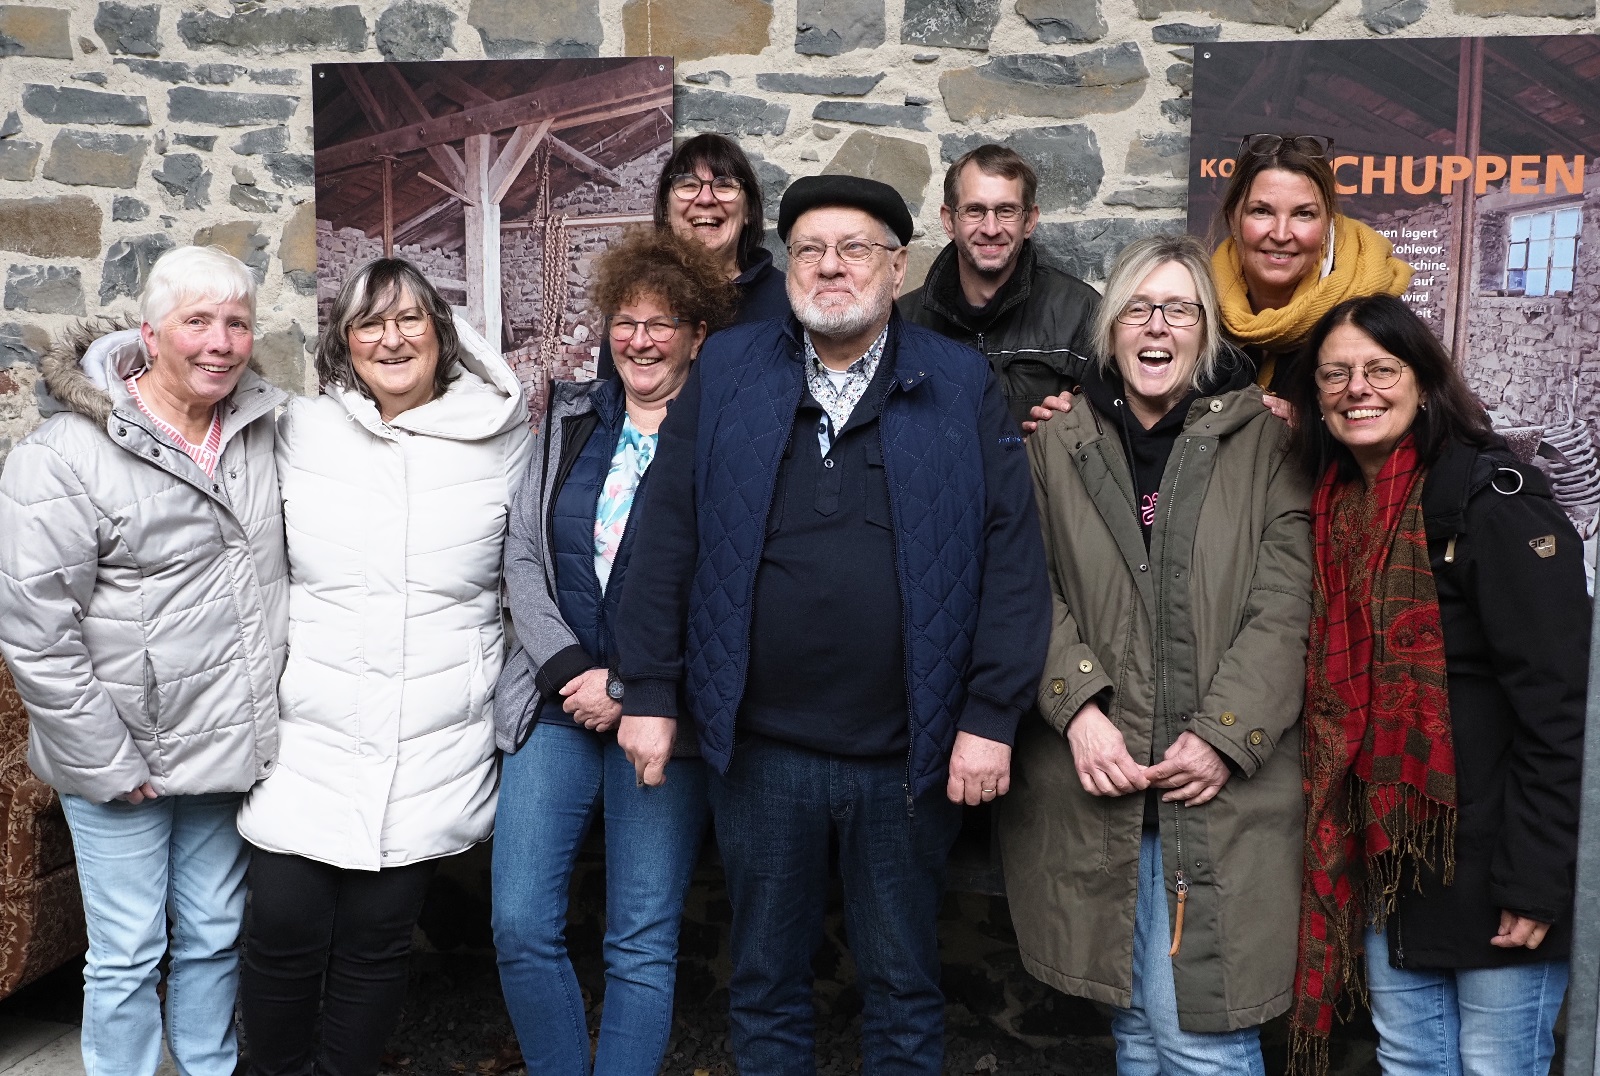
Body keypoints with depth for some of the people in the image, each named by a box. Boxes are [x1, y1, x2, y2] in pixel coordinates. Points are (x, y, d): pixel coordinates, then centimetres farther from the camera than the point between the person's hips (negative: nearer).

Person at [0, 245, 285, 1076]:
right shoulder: (67, 457, -15)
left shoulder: (262, 429, 3)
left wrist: (273, 715, 12)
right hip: (123, 756, -5)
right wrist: (106, 762, -14)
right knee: (127, 952, 7)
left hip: (230, 748, 5)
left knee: (215, 937, 18)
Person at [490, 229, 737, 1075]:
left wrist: (628, 691, -10)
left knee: (642, 943, 4)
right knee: (521, 924, 2)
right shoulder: (569, 420, 11)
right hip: (556, 702, 4)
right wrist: (570, 671, -5)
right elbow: (522, 557, 7)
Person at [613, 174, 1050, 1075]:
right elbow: (668, 539, 2)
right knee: (767, 983, 17)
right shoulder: (725, 374, 3)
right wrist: (650, 693, -2)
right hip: (760, 746, 1)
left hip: (907, 754, -1)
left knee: (905, 987, 16)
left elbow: (1013, 557, -5)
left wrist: (991, 716, -10)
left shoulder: (963, 388, 0)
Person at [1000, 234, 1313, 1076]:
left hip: (1221, 791, -2)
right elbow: (1032, 591, 3)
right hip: (1094, 786, 2)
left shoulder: (1263, 443, 5)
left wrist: (1225, 736, -11)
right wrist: (1077, 707, -11)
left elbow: (1285, 601, -2)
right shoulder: (1057, 445, 10)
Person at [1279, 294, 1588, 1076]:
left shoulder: (1493, 498, -15)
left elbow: (1557, 697, -19)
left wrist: (1536, 875, -19)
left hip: (1487, 853, -6)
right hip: (1388, 850, 7)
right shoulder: (1336, 506, 7)